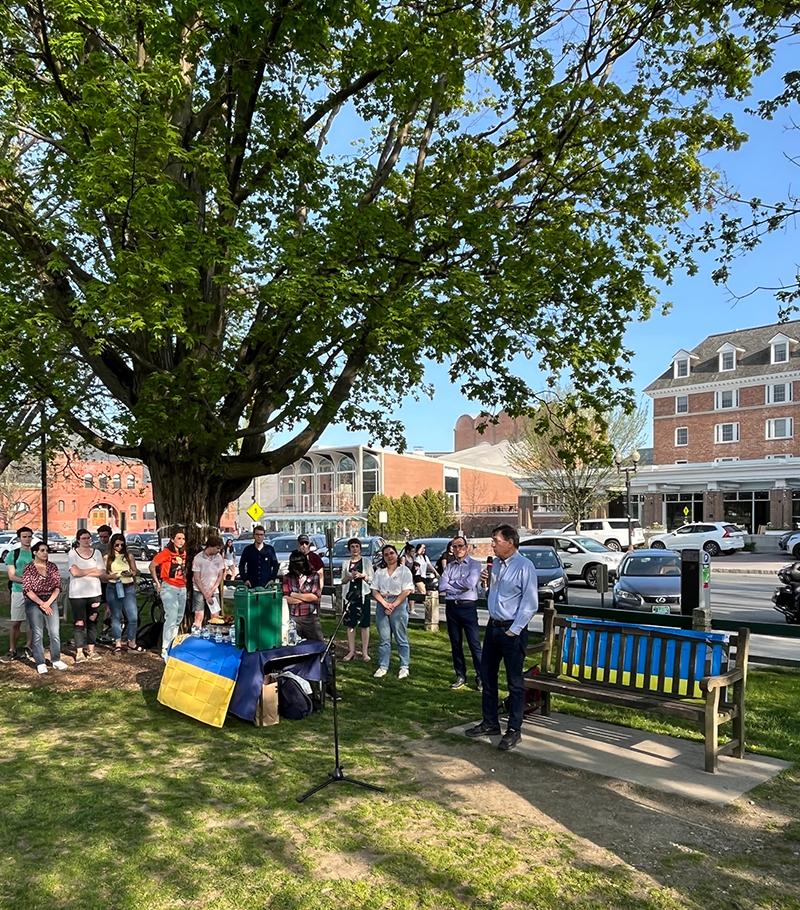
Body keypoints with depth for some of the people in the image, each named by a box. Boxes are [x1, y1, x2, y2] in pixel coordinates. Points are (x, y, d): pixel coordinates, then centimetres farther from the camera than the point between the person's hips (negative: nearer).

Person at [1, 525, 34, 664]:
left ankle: (27, 649, 17)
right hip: (18, 592, -1)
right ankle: (12, 651, 9)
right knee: (15, 623, -1)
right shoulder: (13, 554, 3)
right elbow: (11, 576, -1)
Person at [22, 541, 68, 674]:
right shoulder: (28, 568, -3)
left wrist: (48, 603, -8)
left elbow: (57, 587, 3)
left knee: (55, 633, 2)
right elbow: (28, 590, -7)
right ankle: (40, 663, 8)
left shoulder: (53, 567, 6)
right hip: (34, 603, -3)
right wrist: (42, 604, -13)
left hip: (51, 602, 3)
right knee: (37, 634, 0)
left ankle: (56, 660, 14)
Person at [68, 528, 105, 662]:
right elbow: (74, 572, -14)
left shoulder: (97, 553, 8)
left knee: (92, 622, 8)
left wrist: (83, 573, -9)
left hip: (94, 592, 3)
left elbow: (102, 573, 0)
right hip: (77, 594, -3)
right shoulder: (72, 553, -1)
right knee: (79, 623, -3)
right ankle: (79, 652, 3)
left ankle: (91, 650, 18)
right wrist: (93, 570, -6)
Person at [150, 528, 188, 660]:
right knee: (172, 618, -15)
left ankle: (172, 644, 29)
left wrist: (185, 579, 12)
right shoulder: (166, 552, -10)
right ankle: (165, 650, -9)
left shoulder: (183, 553, 9)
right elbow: (152, 566, -8)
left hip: (182, 589, 7)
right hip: (169, 588, -7)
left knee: (179, 618, 14)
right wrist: (157, 583, -6)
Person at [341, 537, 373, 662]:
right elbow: (343, 581, 12)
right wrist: (350, 577, -8)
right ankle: (351, 651, 14)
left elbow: (372, 579, 2)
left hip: (363, 595, -3)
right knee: (350, 624, 5)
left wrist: (362, 576, -14)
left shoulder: (366, 561, 3)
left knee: (364, 624, -2)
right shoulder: (346, 563, 11)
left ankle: (365, 652, 4)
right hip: (349, 595, 3)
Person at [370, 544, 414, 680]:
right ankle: (383, 666, 12)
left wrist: (393, 605, -13)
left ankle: (404, 667, 8)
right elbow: (375, 591, 6)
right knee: (384, 638, 6)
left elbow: (406, 591, -7)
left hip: (399, 605, -4)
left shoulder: (404, 571, 1)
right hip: (382, 605, 4)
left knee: (401, 638, 0)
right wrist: (385, 604, -10)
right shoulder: (379, 572, 13)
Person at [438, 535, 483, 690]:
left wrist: (451, 584, -5)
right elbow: (442, 586, -2)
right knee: (455, 644, 11)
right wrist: (460, 586, -10)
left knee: (474, 644, -2)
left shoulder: (474, 564, -2)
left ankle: (481, 677, 8)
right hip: (451, 607, 5)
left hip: (468, 607, -5)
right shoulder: (449, 566, 10)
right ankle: (460, 676, 21)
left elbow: (470, 583, -18)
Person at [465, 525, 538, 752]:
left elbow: (530, 604, -16)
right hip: (493, 626, 8)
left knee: (514, 681, 3)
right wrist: (486, 581, 1)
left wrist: (513, 630, -16)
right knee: (487, 675, 14)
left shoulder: (524, 566, -16)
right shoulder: (496, 564, 7)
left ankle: (514, 730, 15)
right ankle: (490, 723, 28)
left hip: (512, 631, -8)